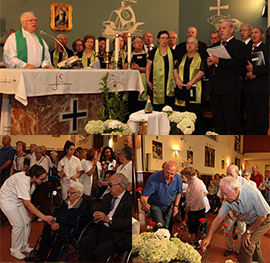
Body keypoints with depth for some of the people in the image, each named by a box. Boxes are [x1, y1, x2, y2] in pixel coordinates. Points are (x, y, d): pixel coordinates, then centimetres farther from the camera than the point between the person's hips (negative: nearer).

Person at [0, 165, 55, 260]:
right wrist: (44, 217, -38)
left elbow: (28, 196, 4)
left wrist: (29, 210, -5)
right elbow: (27, 203, -38)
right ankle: (15, 250, 7)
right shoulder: (23, 181, -37)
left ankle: (24, 246, 20)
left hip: (18, 200, 8)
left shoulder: (31, 180, -10)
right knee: (19, 225, -10)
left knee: (27, 222, 5)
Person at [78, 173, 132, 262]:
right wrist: (96, 216, 2)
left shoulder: (130, 200, -5)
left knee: (100, 251, -30)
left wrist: (108, 219, -20)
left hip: (117, 234, -6)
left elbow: (129, 223, -16)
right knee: (82, 244, -19)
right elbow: (100, 211, 26)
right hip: (100, 229, 7)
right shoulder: (107, 197, 20)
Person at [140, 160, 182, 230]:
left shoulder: (178, 179, -16)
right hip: (155, 205, -4)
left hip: (168, 206, 4)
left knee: (166, 228, 11)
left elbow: (178, 193, 6)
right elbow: (144, 196, -31)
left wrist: (176, 205, -4)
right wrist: (144, 204, -52)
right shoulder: (153, 179, -31)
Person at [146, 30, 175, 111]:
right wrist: (148, 80, -2)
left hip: (169, 83, 1)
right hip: (156, 83, -1)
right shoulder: (153, 52, 7)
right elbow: (148, 67, 8)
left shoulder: (172, 53, 11)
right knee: (156, 108, -4)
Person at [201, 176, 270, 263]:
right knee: (254, 244, 24)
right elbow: (219, 218, -11)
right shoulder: (228, 200, -21)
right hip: (250, 222, 6)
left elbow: (263, 216, -28)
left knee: (246, 244, -19)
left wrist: (248, 231, -19)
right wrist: (208, 236, -17)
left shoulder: (251, 193, -39)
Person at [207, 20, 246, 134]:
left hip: (230, 88, -8)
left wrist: (218, 61, -22)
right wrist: (209, 63, 0)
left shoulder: (239, 45, -3)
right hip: (215, 88, 8)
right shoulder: (216, 45, 21)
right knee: (217, 120, 14)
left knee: (232, 119, -5)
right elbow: (211, 60, 25)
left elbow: (239, 62, -19)